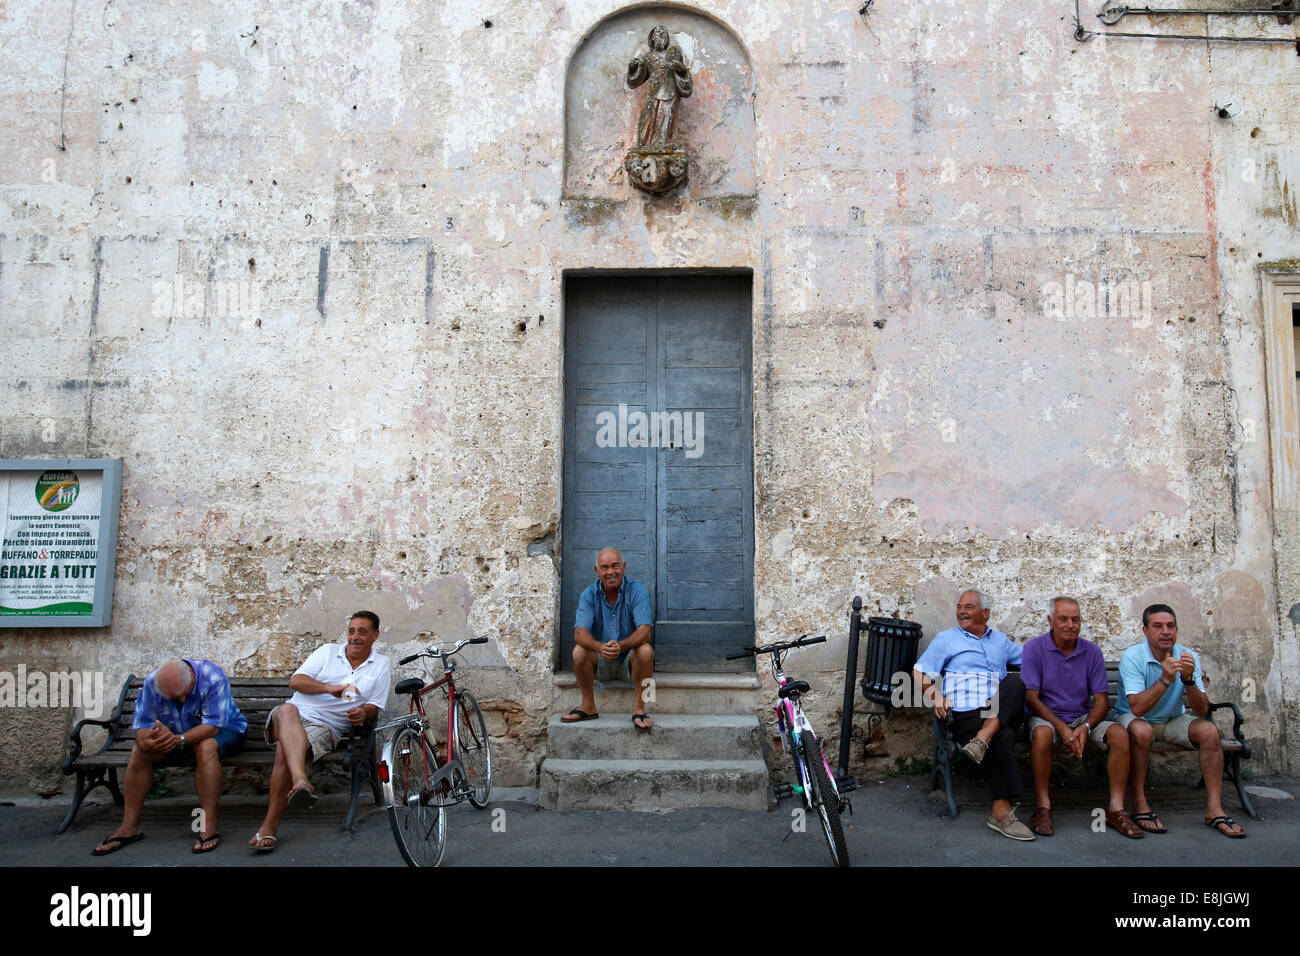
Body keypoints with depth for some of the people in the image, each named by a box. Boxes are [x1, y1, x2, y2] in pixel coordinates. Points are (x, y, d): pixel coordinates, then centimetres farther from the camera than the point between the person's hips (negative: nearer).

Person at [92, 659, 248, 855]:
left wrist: (179, 740, -50)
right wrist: (145, 741, -42)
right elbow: (141, 725, -18)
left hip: (223, 730, -5)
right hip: (175, 735, 5)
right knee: (138, 752, -17)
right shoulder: (152, 683, -17)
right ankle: (129, 827, -7)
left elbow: (213, 726, -34)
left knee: (206, 747, -37)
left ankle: (209, 826, -36)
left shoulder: (213, 677, -30)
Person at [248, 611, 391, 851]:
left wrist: (364, 712, -13)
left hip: (325, 727, -1)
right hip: (294, 716, 1)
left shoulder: (381, 665, 16)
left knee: (285, 750, -33)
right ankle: (301, 781, -58)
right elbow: (295, 681, 4)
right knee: (286, 710, -37)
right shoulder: (328, 651, 16)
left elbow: (375, 705, 12)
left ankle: (270, 826, -31)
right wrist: (330, 688, -13)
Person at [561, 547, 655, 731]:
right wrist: (600, 647, -41)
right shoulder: (589, 595, -5)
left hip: (629, 659, -2)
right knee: (579, 651, -25)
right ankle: (588, 706, -10)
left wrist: (621, 646, -43)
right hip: (600, 662, 2)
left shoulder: (636, 591, -11)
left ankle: (639, 707, -20)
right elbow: (580, 633, -18)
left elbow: (644, 631, -22)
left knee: (645, 650, -31)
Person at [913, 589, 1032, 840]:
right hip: (966, 714, -3)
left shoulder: (1001, 640, 29)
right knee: (1003, 737, -34)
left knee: (1015, 682, -29)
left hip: (1003, 714, 3)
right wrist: (933, 695, -7)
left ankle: (982, 740, -39)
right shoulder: (946, 638, 17)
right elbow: (919, 672, 11)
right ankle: (1001, 812, -31)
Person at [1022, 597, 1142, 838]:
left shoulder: (1092, 651, 4)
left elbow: (1102, 700, 1)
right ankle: (1043, 806, -24)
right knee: (1042, 734, -37)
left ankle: (1116, 808, -14)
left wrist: (1085, 727, -18)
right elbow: (1031, 698, -11)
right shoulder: (1035, 648, -6)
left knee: (1119, 734, -23)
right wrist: (1061, 728, -22)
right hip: (1046, 717, -3)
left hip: (1082, 717, 4)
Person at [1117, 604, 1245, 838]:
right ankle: (1139, 804, -23)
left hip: (1172, 720, 4)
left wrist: (1188, 680, -32)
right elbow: (1137, 708, -30)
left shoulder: (1188, 657, -8)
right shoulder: (1132, 657, -20)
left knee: (1209, 730, -21)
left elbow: (1202, 711, -14)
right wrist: (1165, 679, -38)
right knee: (1142, 730, -36)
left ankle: (1214, 809, -13)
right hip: (1133, 718, -4)